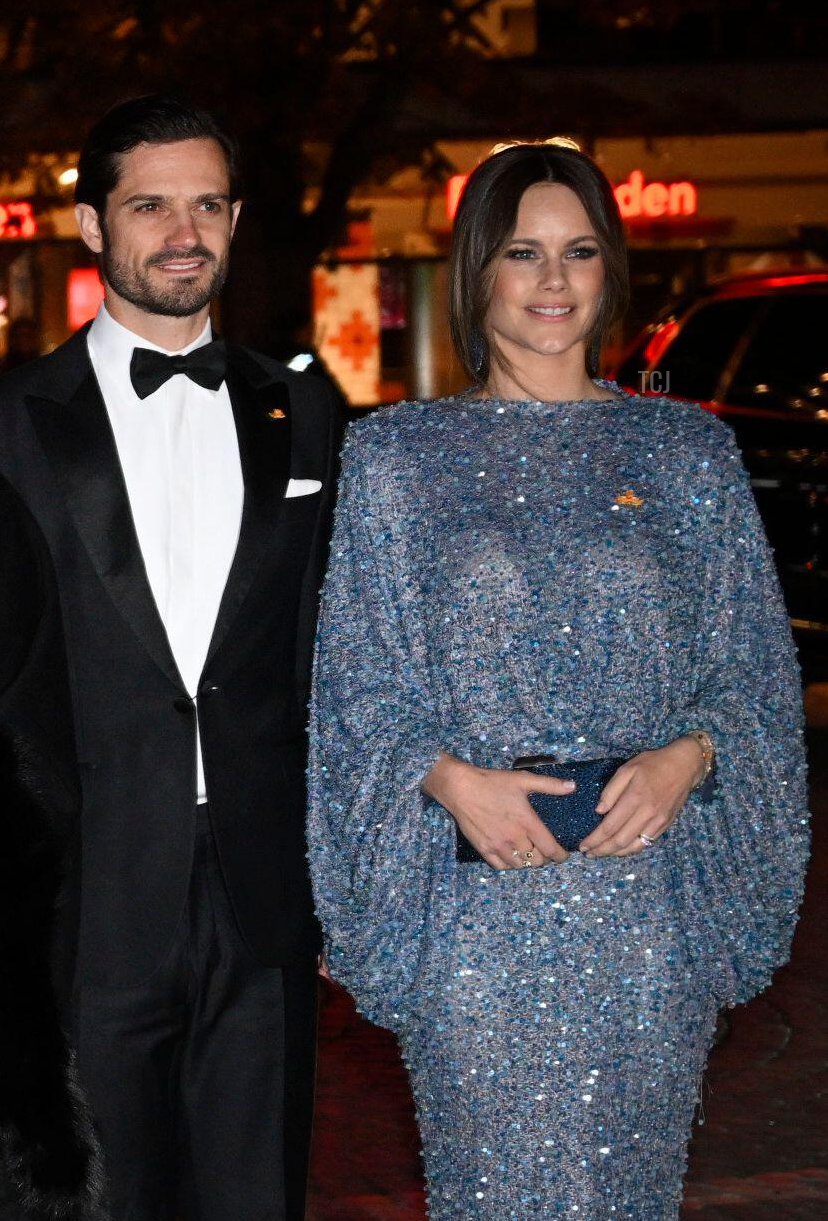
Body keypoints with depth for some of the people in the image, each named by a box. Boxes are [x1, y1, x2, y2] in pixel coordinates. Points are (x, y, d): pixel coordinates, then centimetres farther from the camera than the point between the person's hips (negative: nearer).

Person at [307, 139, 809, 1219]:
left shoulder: (688, 451, 8)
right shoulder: (396, 456, 6)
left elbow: (752, 665, 8)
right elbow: (358, 680, 4)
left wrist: (686, 756, -11)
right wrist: (450, 778, -13)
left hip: (651, 894, 1)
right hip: (473, 897, -1)